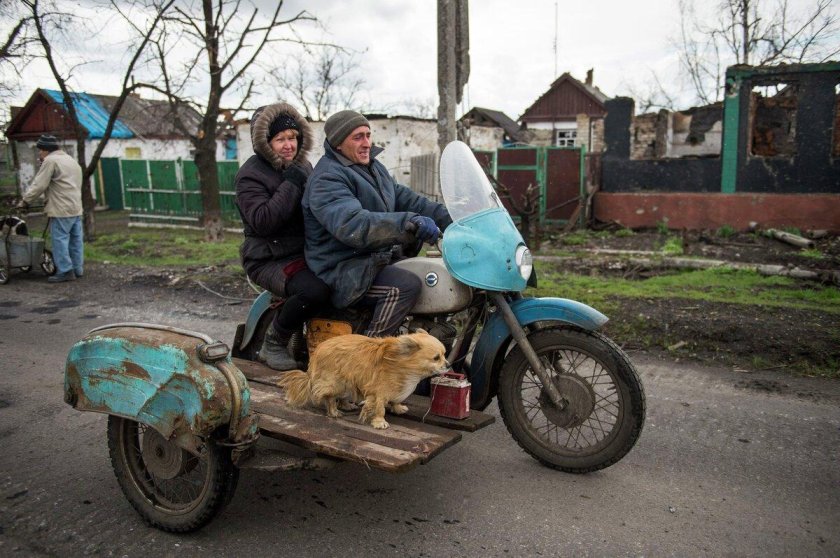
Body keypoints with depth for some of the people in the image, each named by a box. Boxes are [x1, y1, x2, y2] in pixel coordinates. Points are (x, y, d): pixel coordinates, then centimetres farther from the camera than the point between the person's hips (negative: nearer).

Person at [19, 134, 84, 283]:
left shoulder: (50, 160, -8)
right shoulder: (71, 160, 20)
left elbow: (39, 185, -11)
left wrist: (25, 200, -1)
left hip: (62, 209, -9)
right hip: (76, 208, 9)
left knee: (60, 240, -4)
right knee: (76, 240, 10)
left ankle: (65, 271, -4)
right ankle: (78, 269, 15)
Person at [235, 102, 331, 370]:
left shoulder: (303, 166, 14)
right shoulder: (251, 174, -8)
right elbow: (261, 222, -24)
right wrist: (290, 185, -22)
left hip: (305, 252, 8)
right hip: (269, 260, -8)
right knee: (314, 290, -33)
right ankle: (273, 343, -7)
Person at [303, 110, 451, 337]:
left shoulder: (373, 167, 13)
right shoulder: (327, 179, -19)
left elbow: (403, 197, 11)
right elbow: (352, 225, -36)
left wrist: (448, 218, 0)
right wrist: (409, 223, -46)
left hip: (378, 258, 10)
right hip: (343, 272, -10)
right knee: (407, 285, -29)